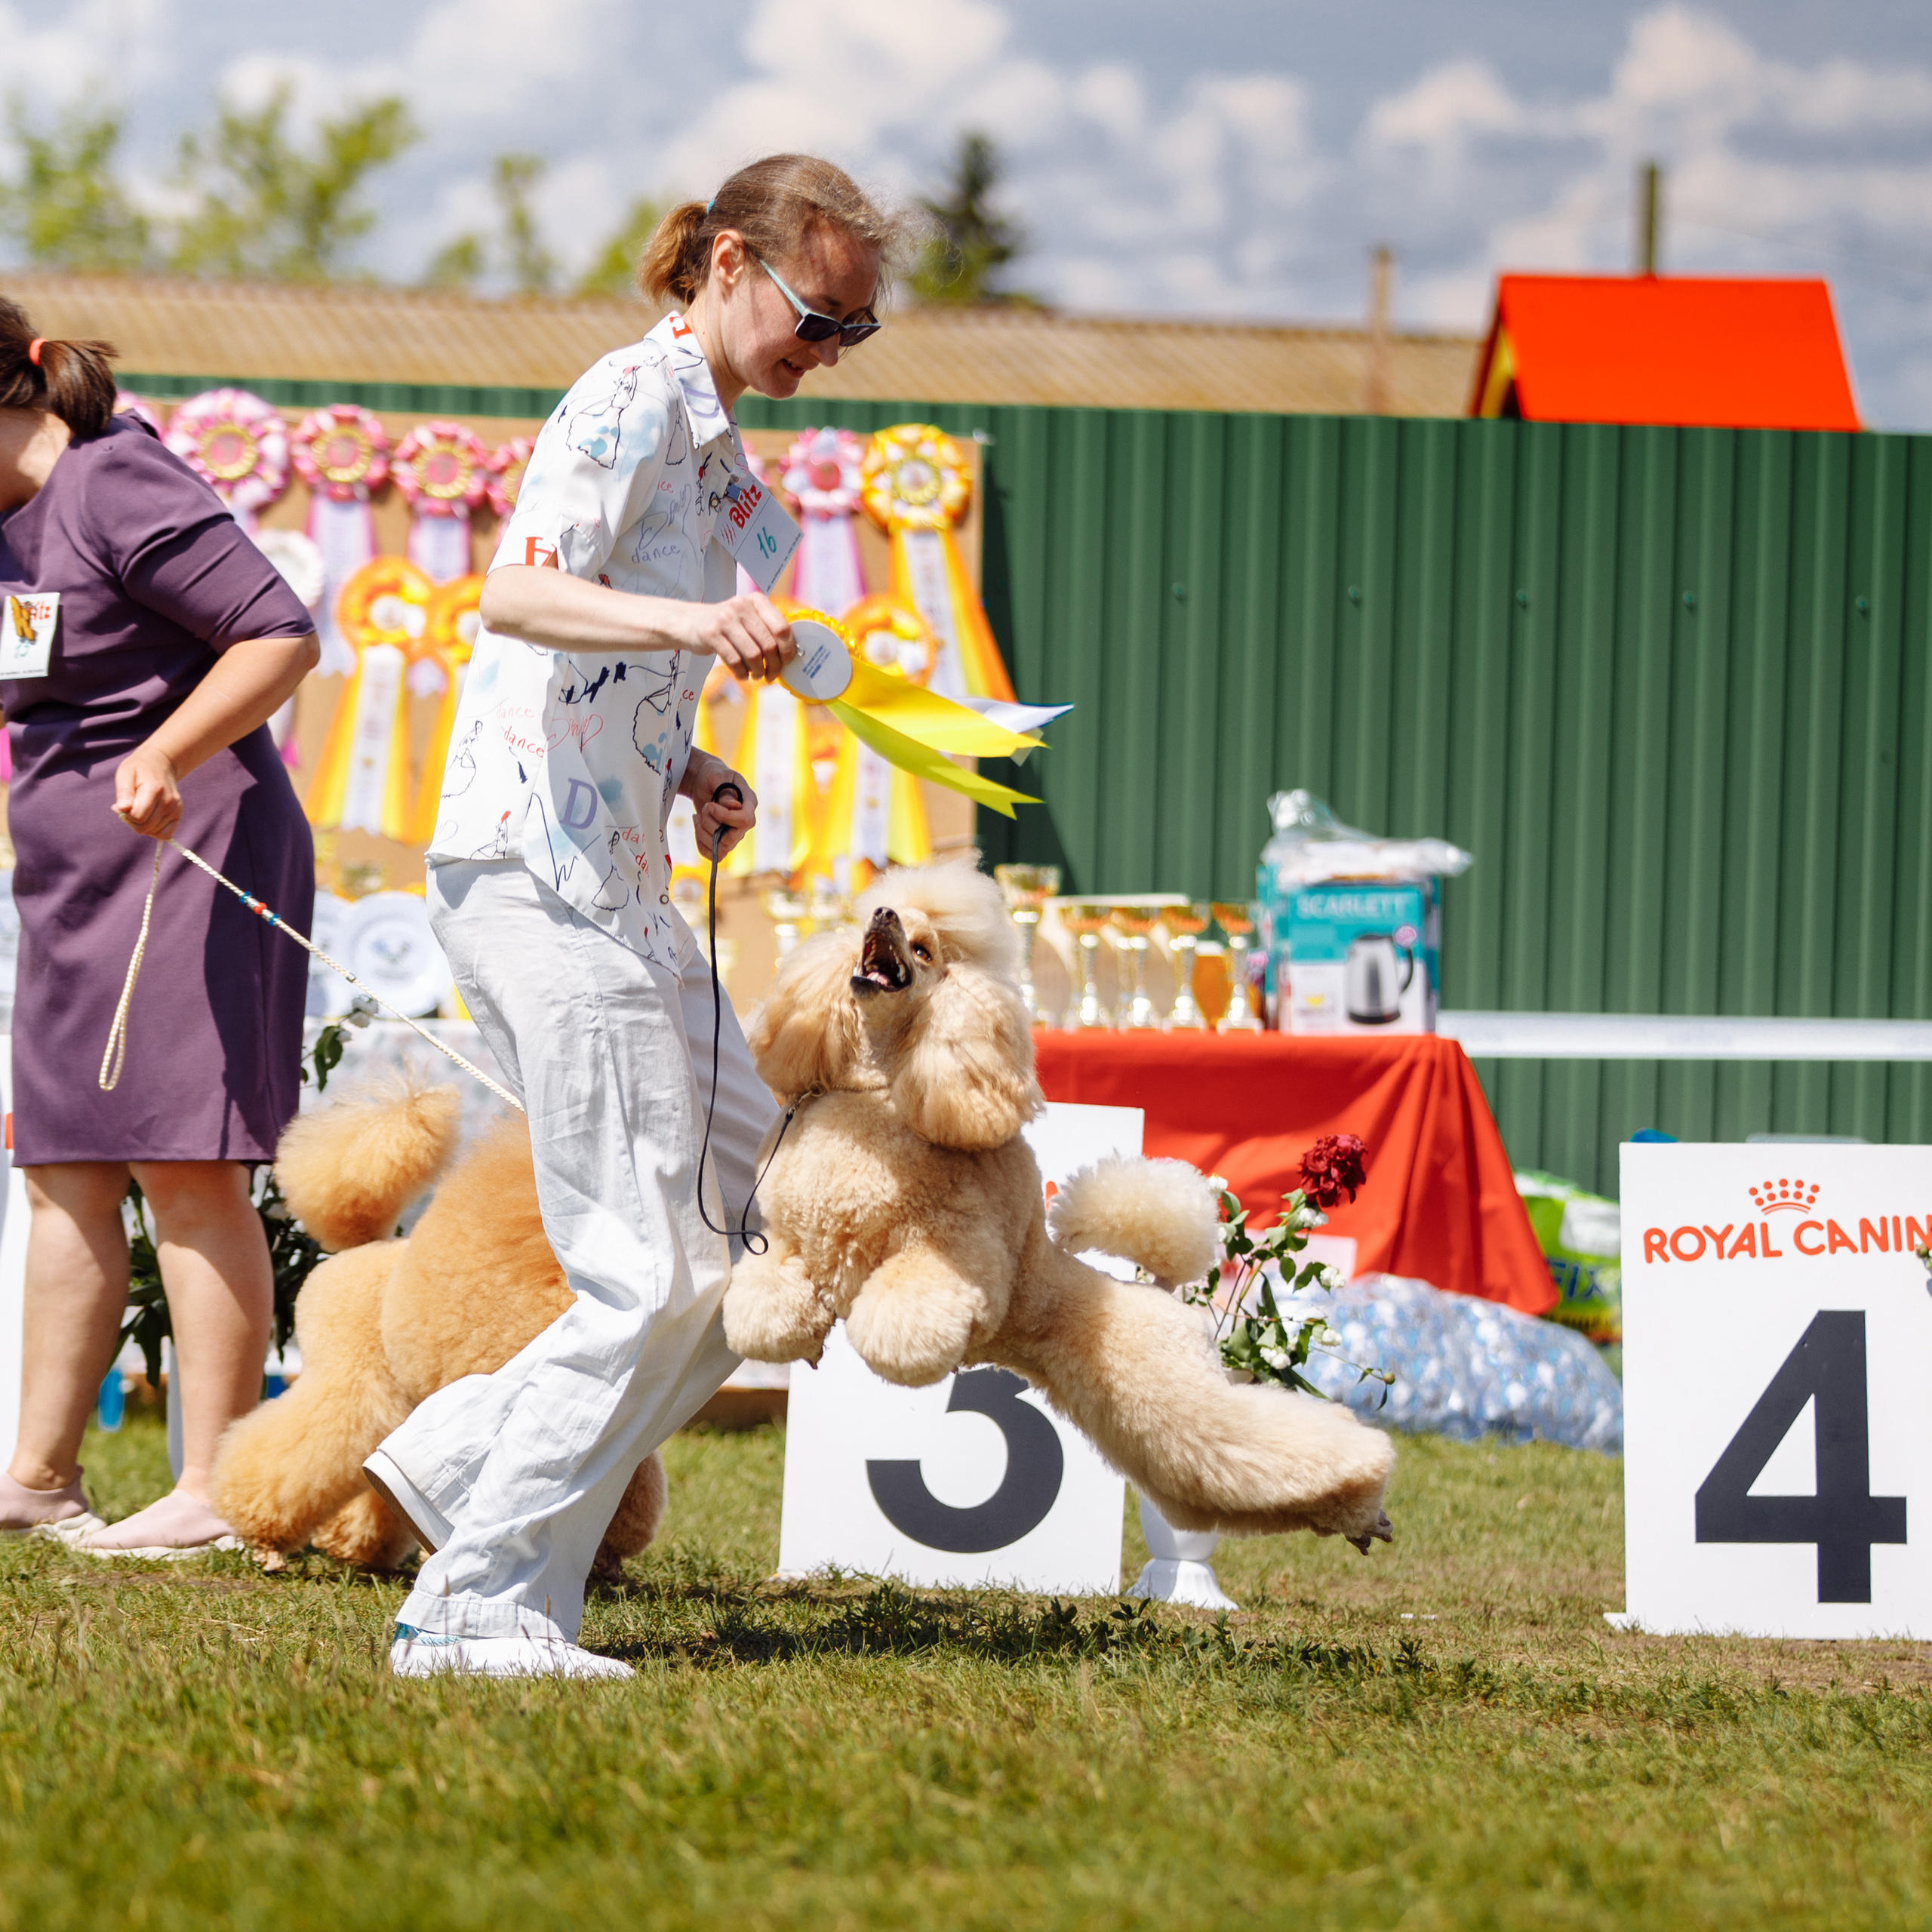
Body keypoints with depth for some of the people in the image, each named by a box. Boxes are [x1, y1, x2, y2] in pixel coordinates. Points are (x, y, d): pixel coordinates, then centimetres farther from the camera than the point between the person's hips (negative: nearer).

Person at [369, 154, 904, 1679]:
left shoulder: (709, 440, 19)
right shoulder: (632, 401, -10)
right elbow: (519, 592, -25)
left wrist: (690, 773, 9)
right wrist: (691, 623, -41)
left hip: (618, 889, 10)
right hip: (538, 874, -10)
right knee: (651, 1279, -9)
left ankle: (467, 1466, 12)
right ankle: (478, 1611, -2)